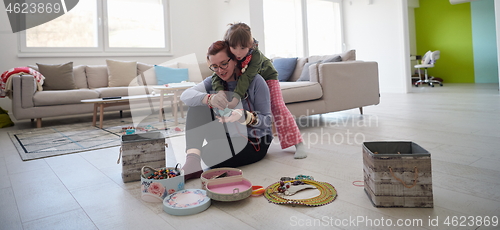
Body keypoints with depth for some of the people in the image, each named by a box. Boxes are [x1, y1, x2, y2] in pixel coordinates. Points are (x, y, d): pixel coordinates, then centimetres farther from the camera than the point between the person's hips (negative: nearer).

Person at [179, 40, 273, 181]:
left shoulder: (255, 81, -12)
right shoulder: (213, 81, 1)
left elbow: (267, 119, -15)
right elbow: (185, 95, -17)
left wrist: (244, 116, -36)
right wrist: (209, 98, -39)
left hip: (255, 143, -6)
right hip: (227, 138, 6)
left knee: (208, 155, -34)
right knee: (198, 104, -14)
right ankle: (192, 162, -25)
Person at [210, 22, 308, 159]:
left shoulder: (255, 54, -39)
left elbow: (246, 77, -48)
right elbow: (216, 75, -34)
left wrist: (236, 98, -60)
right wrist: (220, 91, -55)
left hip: (267, 77, -4)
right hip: (250, 83, 5)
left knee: (278, 107, -14)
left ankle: (299, 144, -14)